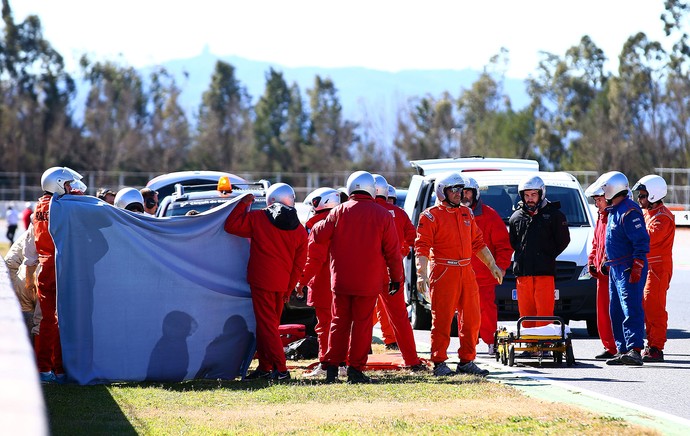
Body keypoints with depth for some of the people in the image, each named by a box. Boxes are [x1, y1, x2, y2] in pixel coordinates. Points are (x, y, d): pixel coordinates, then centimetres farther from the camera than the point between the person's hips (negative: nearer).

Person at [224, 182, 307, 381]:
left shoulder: (258, 218, -6)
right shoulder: (299, 229, 8)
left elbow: (231, 225, 0)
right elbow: (298, 265, 10)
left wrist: (243, 204, 10)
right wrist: (288, 290, 16)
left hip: (261, 281, -5)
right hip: (281, 285, 5)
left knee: (266, 324, -5)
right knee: (270, 324, 16)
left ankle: (281, 368, -14)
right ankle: (265, 367, 19)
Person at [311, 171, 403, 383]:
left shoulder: (339, 211, -2)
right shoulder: (382, 215, -3)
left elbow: (319, 236, 1)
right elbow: (392, 250, 0)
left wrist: (317, 226, 24)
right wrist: (396, 277, 9)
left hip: (341, 278, 2)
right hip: (369, 281, -1)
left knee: (339, 321, 11)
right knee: (362, 323, 4)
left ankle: (332, 366, 8)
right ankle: (355, 368, 1)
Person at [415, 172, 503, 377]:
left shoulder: (466, 213, 16)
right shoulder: (431, 216, -5)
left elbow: (478, 242, 23)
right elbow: (422, 247, -11)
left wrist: (492, 265, 20)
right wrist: (421, 274, -22)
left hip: (467, 272, 7)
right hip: (443, 273, -7)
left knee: (472, 318, 7)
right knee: (442, 319, -5)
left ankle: (466, 361, 17)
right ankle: (439, 364, 2)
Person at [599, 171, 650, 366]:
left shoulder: (629, 211, -15)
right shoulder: (614, 211, 17)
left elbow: (642, 242, -19)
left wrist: (636, 268, -23)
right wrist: (607, 262, 23)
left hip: (629, 270, -11)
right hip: (615, 269, 11)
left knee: (631, 311, -15)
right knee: (616, 312, 12)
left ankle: (634, 350, -21)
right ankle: (622, 350, 16)